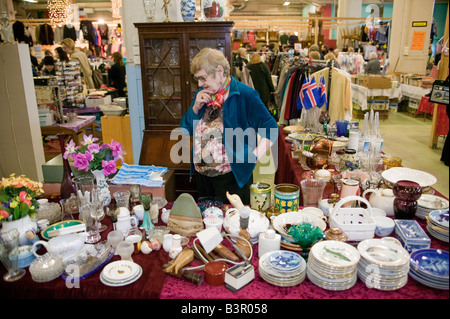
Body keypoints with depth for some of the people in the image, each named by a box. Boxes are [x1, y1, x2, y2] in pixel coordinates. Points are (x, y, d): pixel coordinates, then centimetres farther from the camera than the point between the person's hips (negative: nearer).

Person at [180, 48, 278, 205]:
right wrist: (196, 107, -8)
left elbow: (270, 129, -12)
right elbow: (186, 130, 8)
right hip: (202, 175, 6)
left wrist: (255, 155, -25)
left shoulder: (245, 95, -13)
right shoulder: (201, 94, 7)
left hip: (233, 178, -6)